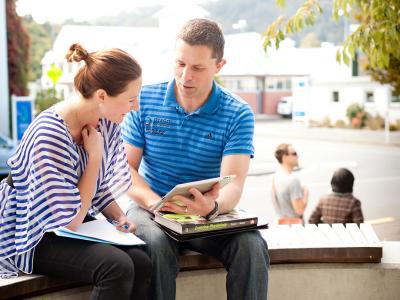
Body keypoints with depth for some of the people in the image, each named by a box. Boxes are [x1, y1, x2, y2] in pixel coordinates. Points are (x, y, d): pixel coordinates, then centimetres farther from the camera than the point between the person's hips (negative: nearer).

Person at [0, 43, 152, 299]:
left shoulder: (107, 124, -4)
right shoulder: (50, 136, -27)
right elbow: (71, 221, -23)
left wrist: (119, 217, -6)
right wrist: (95, 157, -21)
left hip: (79, 224, 7)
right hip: (34, 239, -7)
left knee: (142, 263, -21)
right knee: (118, 267, -29)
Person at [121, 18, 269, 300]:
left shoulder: (238, 114, -6)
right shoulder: (145, 100, -2)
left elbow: (233, 184, -16)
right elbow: (126, 166, -3)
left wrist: (213, 207, -41)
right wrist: (153, 202, -24)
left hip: (208, 214, 0)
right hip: (151, 208, 0)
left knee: (253, 247, -28)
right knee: (157, 243, -34)